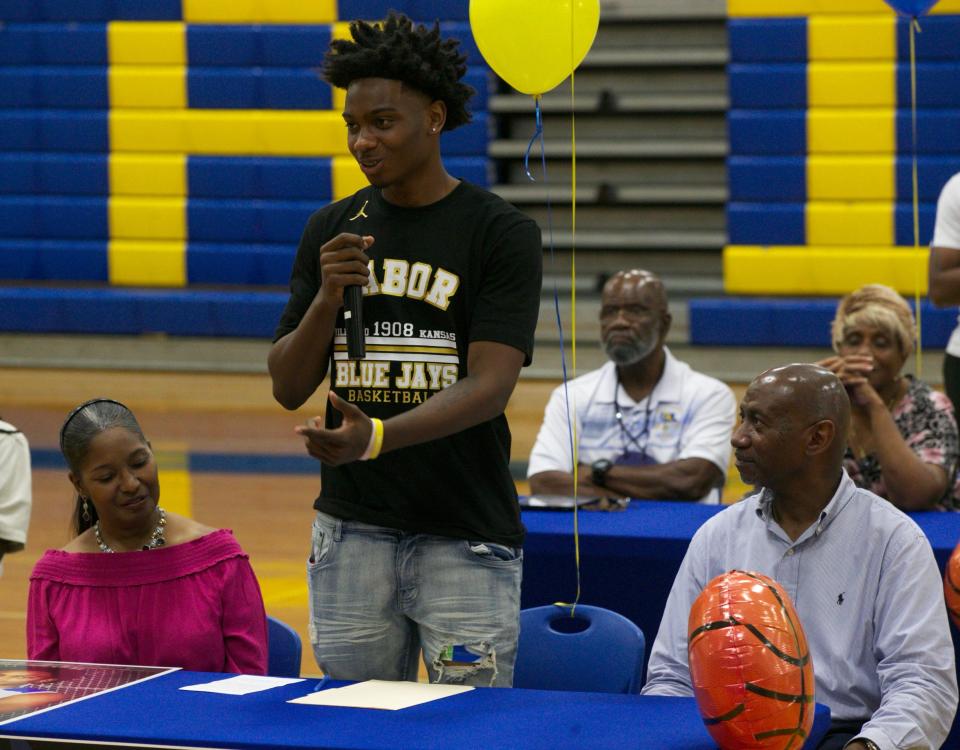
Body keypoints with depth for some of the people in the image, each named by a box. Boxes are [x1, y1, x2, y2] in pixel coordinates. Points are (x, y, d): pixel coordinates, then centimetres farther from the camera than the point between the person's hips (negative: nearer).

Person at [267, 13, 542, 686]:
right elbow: (288, 388, 7)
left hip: (466, 536, -4)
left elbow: (489, 385, -15)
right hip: (351, 528, 4)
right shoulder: (332, 230, 9)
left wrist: (377, 435, -30)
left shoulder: (501, 232, -5)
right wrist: (327, 297, -12)